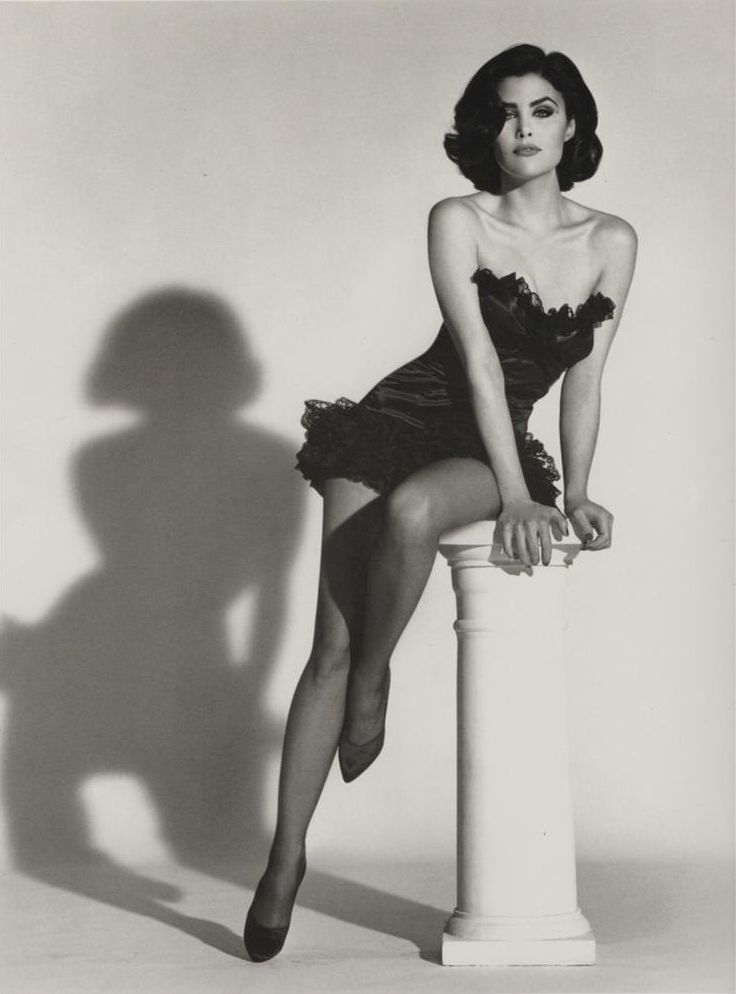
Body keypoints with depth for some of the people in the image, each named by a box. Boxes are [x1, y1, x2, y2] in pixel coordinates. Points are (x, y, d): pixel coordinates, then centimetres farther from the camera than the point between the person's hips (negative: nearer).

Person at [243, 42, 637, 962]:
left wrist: (574, 495, -1)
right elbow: (478, 357, -12)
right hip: (398, 421, 0)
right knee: (331, 647, -11)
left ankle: (374, 681, -10)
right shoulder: (457, 221, -4)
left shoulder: (611, 242, 3)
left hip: (493, 448, 1)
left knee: (412, 510, -37)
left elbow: (584, 381, 6)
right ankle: (286, 855, -1)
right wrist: (516, 495, -19)